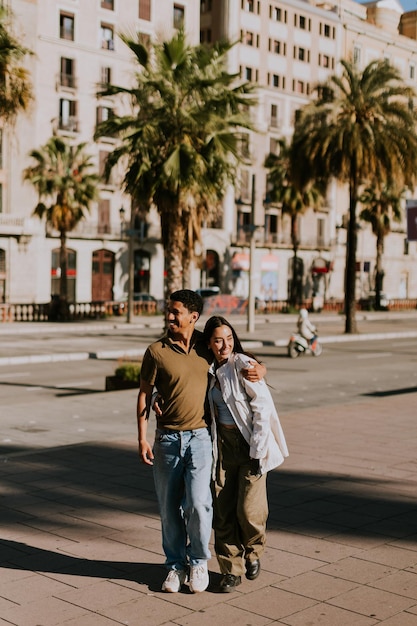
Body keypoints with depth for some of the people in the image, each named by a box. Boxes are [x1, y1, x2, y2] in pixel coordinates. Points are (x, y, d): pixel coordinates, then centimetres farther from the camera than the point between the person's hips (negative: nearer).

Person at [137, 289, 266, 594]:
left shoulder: (208, 346, 1)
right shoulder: (157, 351, -3)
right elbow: (145, 395, 1)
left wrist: (259, 369, -10)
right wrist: (142, 439, -5)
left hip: (200, 437, 0)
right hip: (167, 439, 0)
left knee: (197, 503, -8)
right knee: (169, 506, 6)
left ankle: (199, 561, 15)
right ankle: (176, 565, 24)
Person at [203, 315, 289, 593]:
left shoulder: (243, 365, -13)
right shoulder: (208, 370, 5)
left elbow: (263, 407, -14)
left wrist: (257, 450, -16)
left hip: (250, 442, -5)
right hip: (223, 442, 5)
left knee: (248, 509, -7)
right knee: (223, 509, 3)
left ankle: (254, 551, 24)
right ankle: (231, 569, 16)